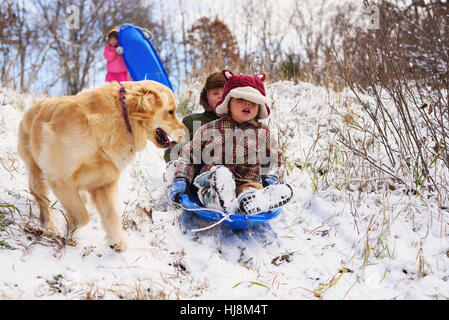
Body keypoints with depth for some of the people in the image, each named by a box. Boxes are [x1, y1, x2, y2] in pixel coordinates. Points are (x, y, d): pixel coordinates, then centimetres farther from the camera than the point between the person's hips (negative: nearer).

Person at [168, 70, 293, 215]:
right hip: (211, 185, 0)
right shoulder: (209, 129, 12)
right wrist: (180, 181, 7)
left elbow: (273, 160, 29)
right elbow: (188, 156, 18)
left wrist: (271, 178, 10)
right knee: (220, 172, -37)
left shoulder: (264, 133, 17)